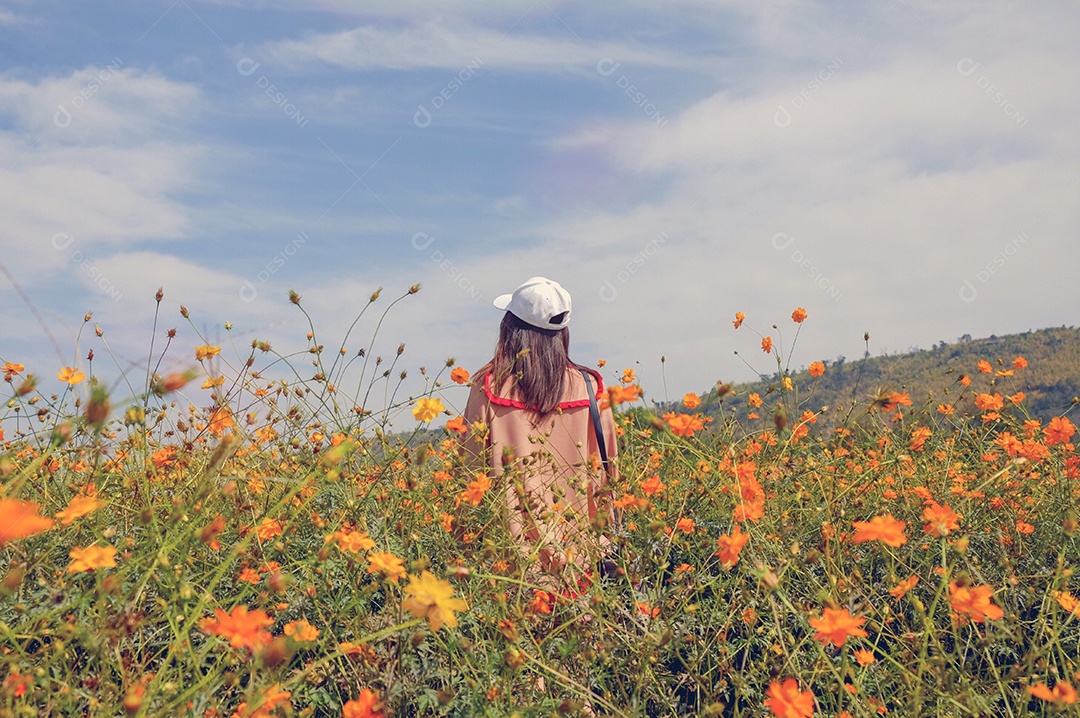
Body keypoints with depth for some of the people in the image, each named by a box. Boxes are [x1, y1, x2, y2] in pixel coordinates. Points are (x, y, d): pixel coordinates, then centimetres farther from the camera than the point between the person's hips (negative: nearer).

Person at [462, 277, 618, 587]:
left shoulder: (488, 386, -5)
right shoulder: (589, 387, -2)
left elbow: (473, 467, -2)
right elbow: (607, 468, 3)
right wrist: (600, 539, 14)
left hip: (510, 550, -1)